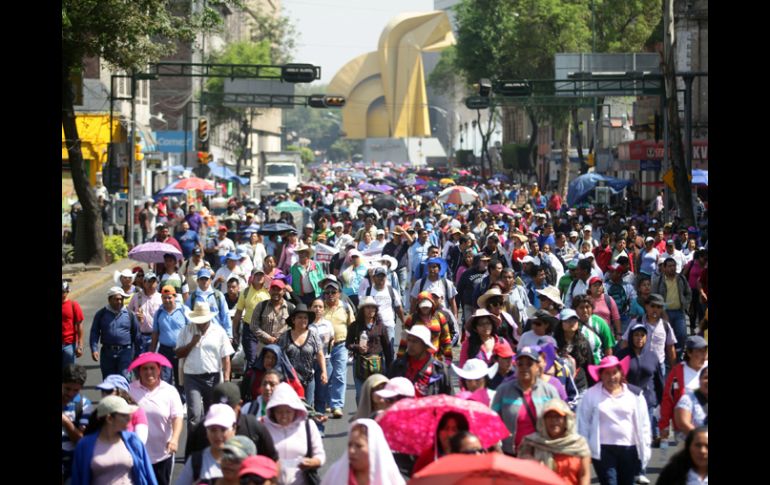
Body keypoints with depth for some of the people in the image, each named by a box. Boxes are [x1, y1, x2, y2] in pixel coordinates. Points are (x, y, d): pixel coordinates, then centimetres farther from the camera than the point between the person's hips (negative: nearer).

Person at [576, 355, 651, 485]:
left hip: (629, 449, 2)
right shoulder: (591, 395, 1)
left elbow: (643, 424, 7)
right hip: (603, 450, -2)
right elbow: (583, 423, 3)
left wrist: (645, 449, 3)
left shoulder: (634, 394, 5)